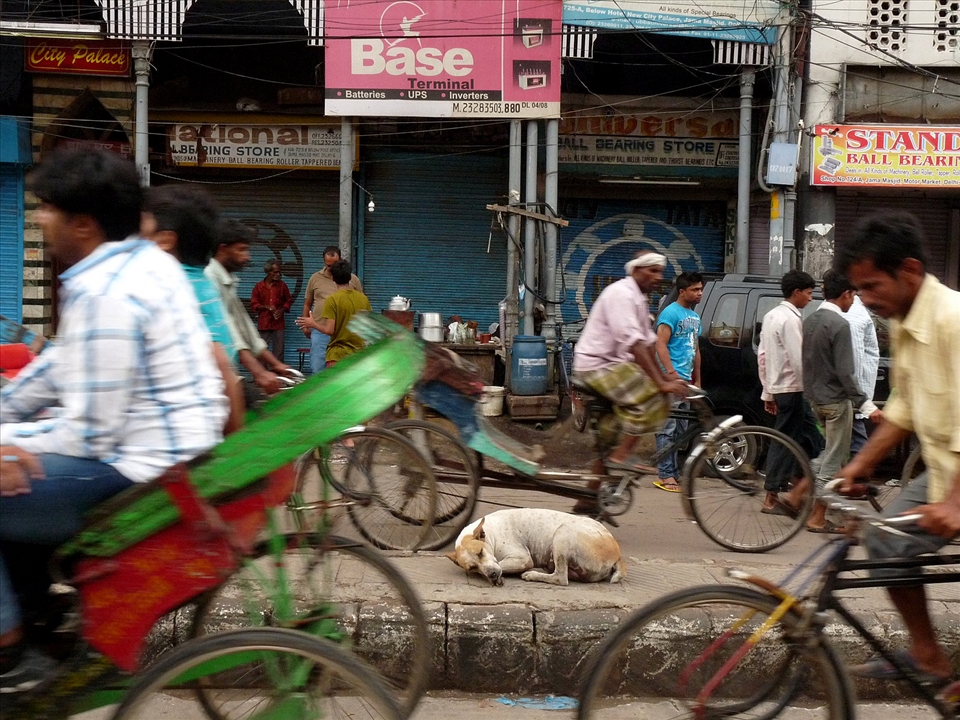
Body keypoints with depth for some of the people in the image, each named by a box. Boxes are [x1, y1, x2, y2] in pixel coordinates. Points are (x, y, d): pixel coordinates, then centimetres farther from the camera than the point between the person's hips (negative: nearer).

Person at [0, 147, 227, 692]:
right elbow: (67, 359, 16)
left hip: (145, 474, -10)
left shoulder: (101, 294, -22)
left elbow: (88, 433, -21)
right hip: (185, 449, 10)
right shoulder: (148, 260, 7)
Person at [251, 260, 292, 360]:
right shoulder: (259, 286, 2)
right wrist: (266, 307, -13)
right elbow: (253, 304, 4)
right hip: (263, 324, -1)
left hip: (278, 323, 1)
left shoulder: (282, 285, 5)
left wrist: (282, 310, -6)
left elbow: (289, 300, 13)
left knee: (278, 352, 0)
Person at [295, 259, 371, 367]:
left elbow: (329, 330, -15)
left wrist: (312, 324, 3)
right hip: (359, 353, 4)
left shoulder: (332, 300, -11)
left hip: (338, 354, -4)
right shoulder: (363, 298, 2)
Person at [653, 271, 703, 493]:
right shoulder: (671, 313, -8)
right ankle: (665, 476, -8)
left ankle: (674, 473, 17)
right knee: (668, 429, -9)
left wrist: (697, 380, 22)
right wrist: (671, 372, -25)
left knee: (681, 431, 11)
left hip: (686, 381, 9)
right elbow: (660, 344, -17)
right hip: (671, 379, -9)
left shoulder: (695, 317, 19)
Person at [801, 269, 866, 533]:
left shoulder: (810, 321, 7)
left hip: (814, 397, 8)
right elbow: (845, 372, -22)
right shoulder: (839, 324, -19)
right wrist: (864, 403, -21)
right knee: (833, 460, 0)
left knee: (829, 453, 23)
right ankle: (817, 518, 4)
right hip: (836, 399, -8)